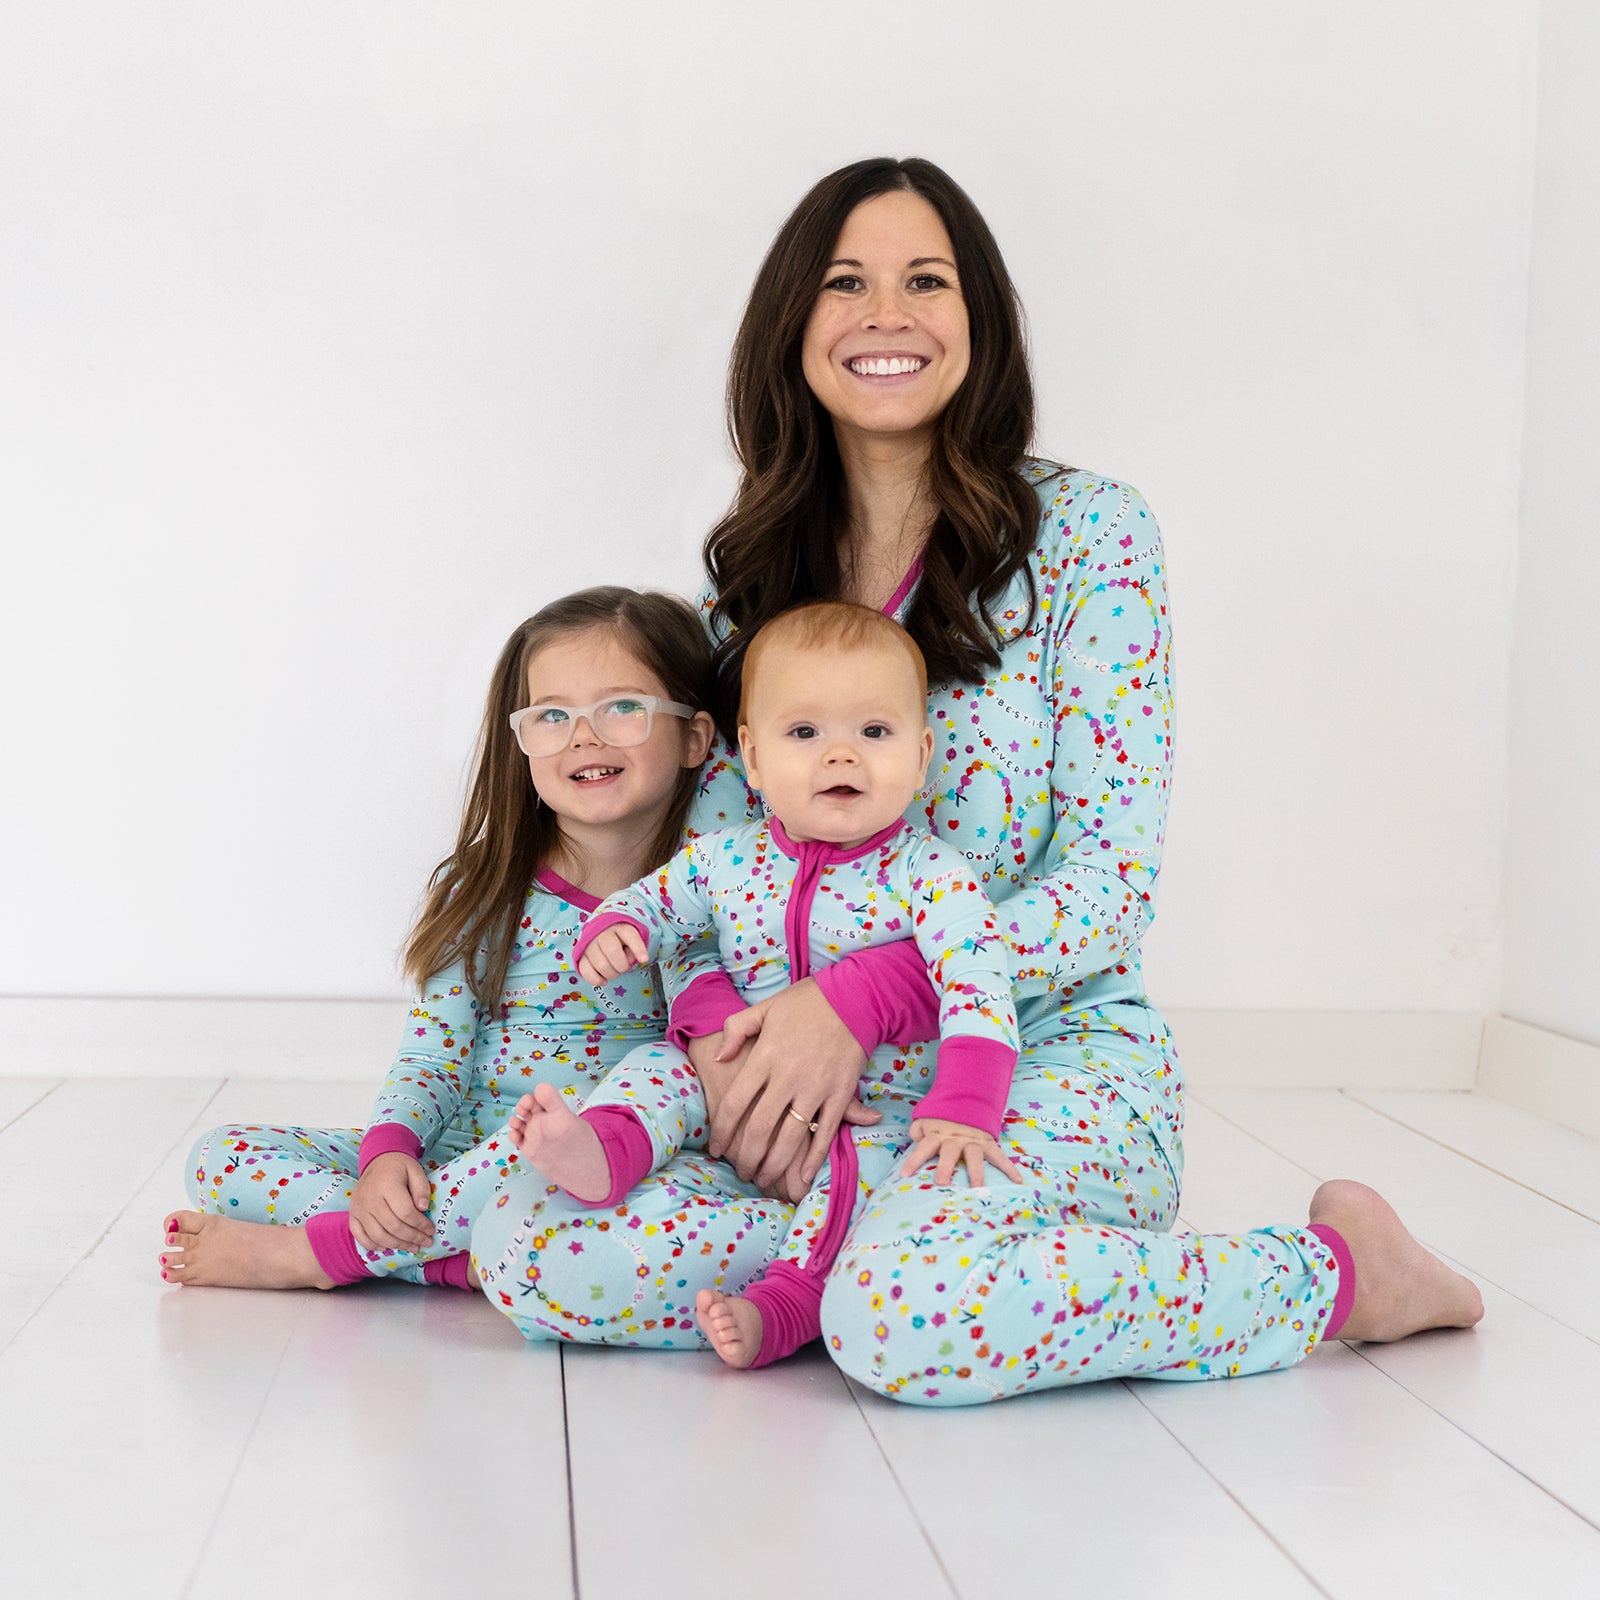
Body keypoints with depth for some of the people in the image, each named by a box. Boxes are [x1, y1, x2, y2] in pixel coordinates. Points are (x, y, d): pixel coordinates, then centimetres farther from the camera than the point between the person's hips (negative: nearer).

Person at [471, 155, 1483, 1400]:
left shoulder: (1087, 532, -4)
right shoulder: (755, 566, 10)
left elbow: (1115, 871, -10)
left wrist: (857, 997, -21)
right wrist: (719, 1023, -15)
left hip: (1053, 1066, -4)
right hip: (833, 1098, 4)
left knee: (902, 1315, -35)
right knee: (521, 1249, -19)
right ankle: (889, 1251, 1)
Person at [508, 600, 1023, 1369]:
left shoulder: (932, 876, -12)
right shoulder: (724, 860, 0)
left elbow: (977, 992, -22)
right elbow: (649, 901, 16)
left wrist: (961, 1111, -36)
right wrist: (609, 931, -9)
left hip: (876, 1111, -4)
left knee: (866, 1160, -33)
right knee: (655, 1071, -13)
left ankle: (781, 1305, -43)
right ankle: (603, 1148, -41)